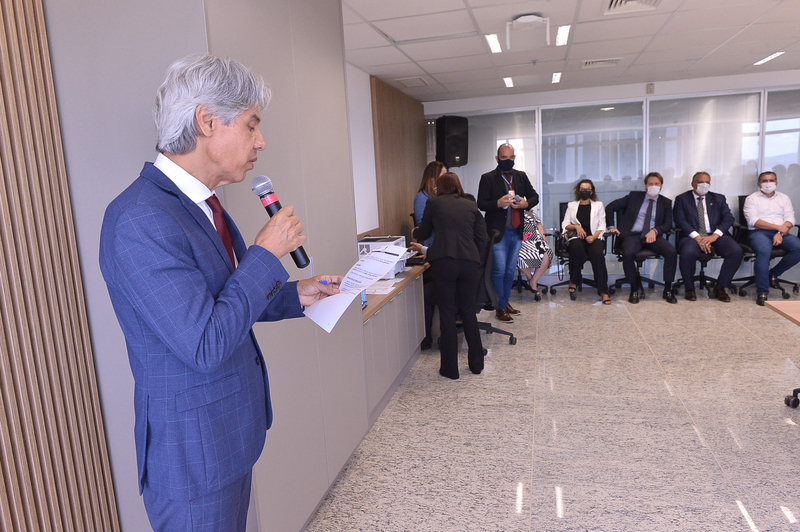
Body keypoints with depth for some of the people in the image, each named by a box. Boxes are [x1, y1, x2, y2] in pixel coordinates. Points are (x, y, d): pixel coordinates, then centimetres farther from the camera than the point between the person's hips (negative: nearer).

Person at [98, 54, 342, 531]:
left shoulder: (203, 205, 5)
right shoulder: (139, 220, -26)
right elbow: (207, 346, -29)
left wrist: (295, 296, 3)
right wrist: (266, 253, -21)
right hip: (192, 455, -9)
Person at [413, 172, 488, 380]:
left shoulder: (433, 203, 10)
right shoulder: (471, 206, 17)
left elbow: (424, 233, 21)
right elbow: (482, 239, 11)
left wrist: (415, 232, 42)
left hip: (443, 262, -3)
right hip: (470, 262, 3)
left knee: (447, 314, 5)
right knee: (469, 312, 16)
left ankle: (450, 368, 12)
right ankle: (476, 363, 26)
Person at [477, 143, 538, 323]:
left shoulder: (521, 176, 10)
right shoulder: (488, 178, -4)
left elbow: (534, 196, 14)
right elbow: (481, 204, -10)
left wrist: (526, 203, -8)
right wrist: (498, 203, -28)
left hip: (516, 232, 5)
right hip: (498, 232, -5)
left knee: (511, 271, 13)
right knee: (499, 271, -2)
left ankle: (505, 301, 28)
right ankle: (500, 308, 10)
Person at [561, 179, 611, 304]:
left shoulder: (598, 205, 21)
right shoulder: (571, 205, 23)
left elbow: (602, 226, 10)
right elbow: (564, 225, 13)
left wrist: (594, 237, -10)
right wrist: (576, 226, -8)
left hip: (594, 237, 0)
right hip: (576, 237, 0)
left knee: (598, 253, -34)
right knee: (577, 248, -38)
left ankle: (603, 291, -34)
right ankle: (573, 282, -24)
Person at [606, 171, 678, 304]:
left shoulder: (666, 202, 16)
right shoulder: (634, 196, 12)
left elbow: (668, 224, 6)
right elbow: (610, 207, 13)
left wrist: (655, 231, -14)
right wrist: (611, 226, 4)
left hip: (653, 236, 2)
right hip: (633, 235, -1)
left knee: (672, 252, -28)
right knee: (628, 253, -35)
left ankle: (667, 290, -12)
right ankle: (634, 289, -16)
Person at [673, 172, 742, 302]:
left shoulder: (719, 198, 19)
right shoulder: (682, 199, 11)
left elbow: (728, 218, 6)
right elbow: (680, 221, -4)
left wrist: (715, 235, -13)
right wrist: (697, 237, -18)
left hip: (715, 236, 3)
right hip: (693, 236, -3)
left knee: (736, 251, -26)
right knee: (688, 252, -36)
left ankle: (720, 287, -7)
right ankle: (689, 289, -13)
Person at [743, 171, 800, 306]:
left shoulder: (784, 198, 21)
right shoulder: (752, 199, 9)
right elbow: (753, 221, -6)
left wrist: (780, 233, -12)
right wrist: (778, 227, -11)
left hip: (781, 233, 4)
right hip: (759, 233, -4)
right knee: (764, 251, -36)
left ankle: (773, 273, -4)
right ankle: (762, 292, -31)